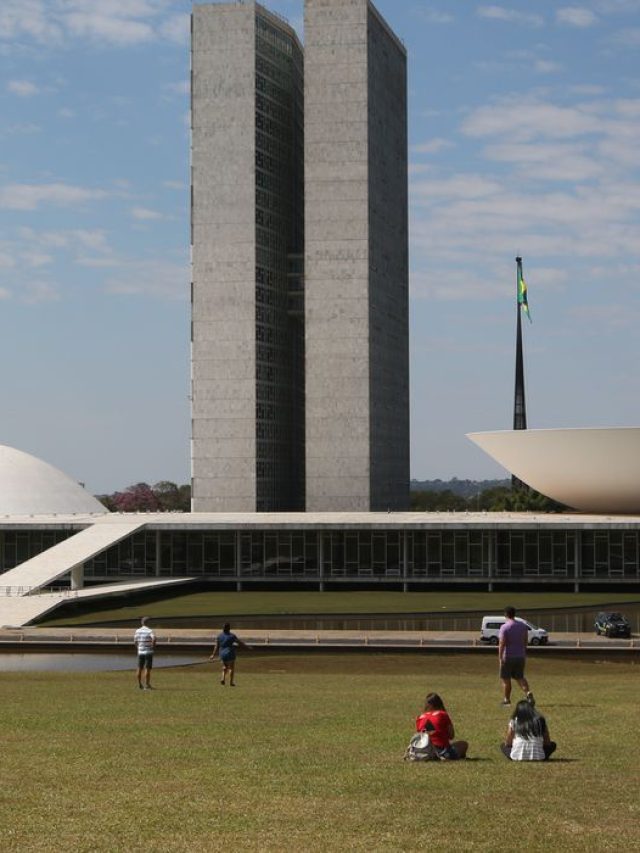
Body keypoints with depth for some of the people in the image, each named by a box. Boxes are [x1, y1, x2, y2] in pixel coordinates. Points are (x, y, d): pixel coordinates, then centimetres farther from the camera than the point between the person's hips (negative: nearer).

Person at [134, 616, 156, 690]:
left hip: (140, 651, 5)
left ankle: (140, 684, 16)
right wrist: (153, 646, -13)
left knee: (140, 668, 12)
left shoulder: (137, 631, 4)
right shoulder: (149, 631, -11)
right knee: (147, 669, -1)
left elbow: (135, 641, 9)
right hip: (148, 652, -5)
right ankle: (147, 685, -1)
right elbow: (154, 639, -28)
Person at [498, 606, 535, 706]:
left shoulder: (504, 627, -14)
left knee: (505, 679, 8)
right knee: (520, 677, 13)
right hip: (520, 656, 5)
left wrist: (500, 657, -19)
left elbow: (502, 643, -19)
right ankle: (528, 692, -10)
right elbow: (525, 641, 12)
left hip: (508, 657, -5)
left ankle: (506, 699, 14)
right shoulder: (523, 626, 5)